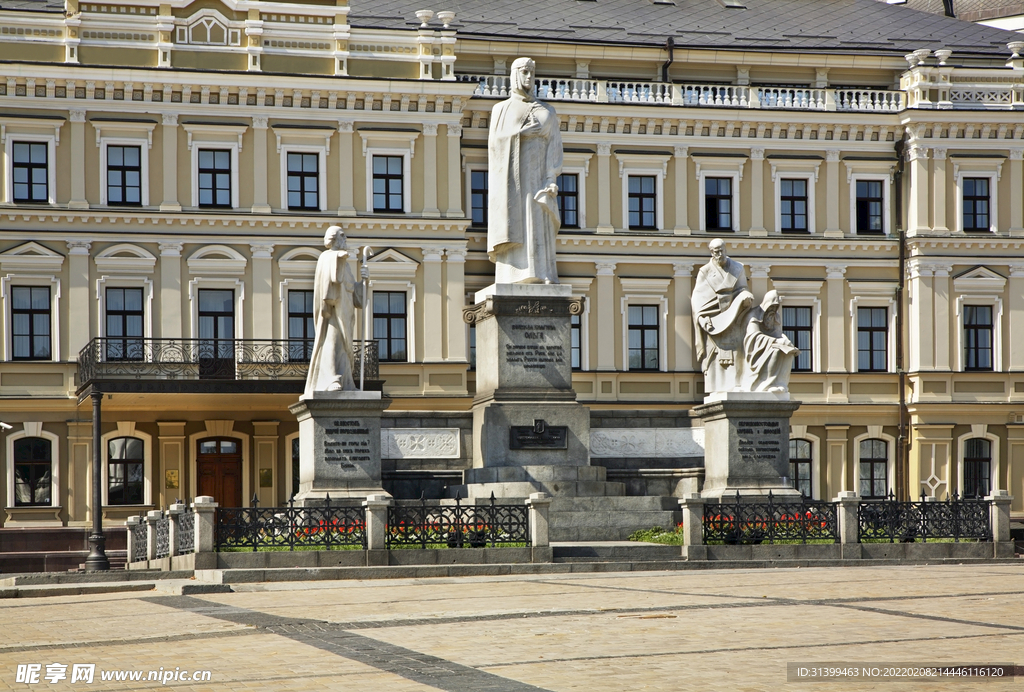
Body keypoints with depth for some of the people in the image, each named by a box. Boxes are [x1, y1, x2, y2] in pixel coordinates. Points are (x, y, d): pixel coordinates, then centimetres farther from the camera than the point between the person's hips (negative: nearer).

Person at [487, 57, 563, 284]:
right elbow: (497, 140, 1)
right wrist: (525, 131, -6)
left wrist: (552, 178, -8)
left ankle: (541, 279, -20)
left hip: (536, 177, 1)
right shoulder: (501, 110, 16)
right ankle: (513, 280, -16)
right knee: (513, 228, -11)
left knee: (538, 229, -12)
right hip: (512, 179, -1)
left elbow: (554, 146, 5)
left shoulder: (546, 111, 17)